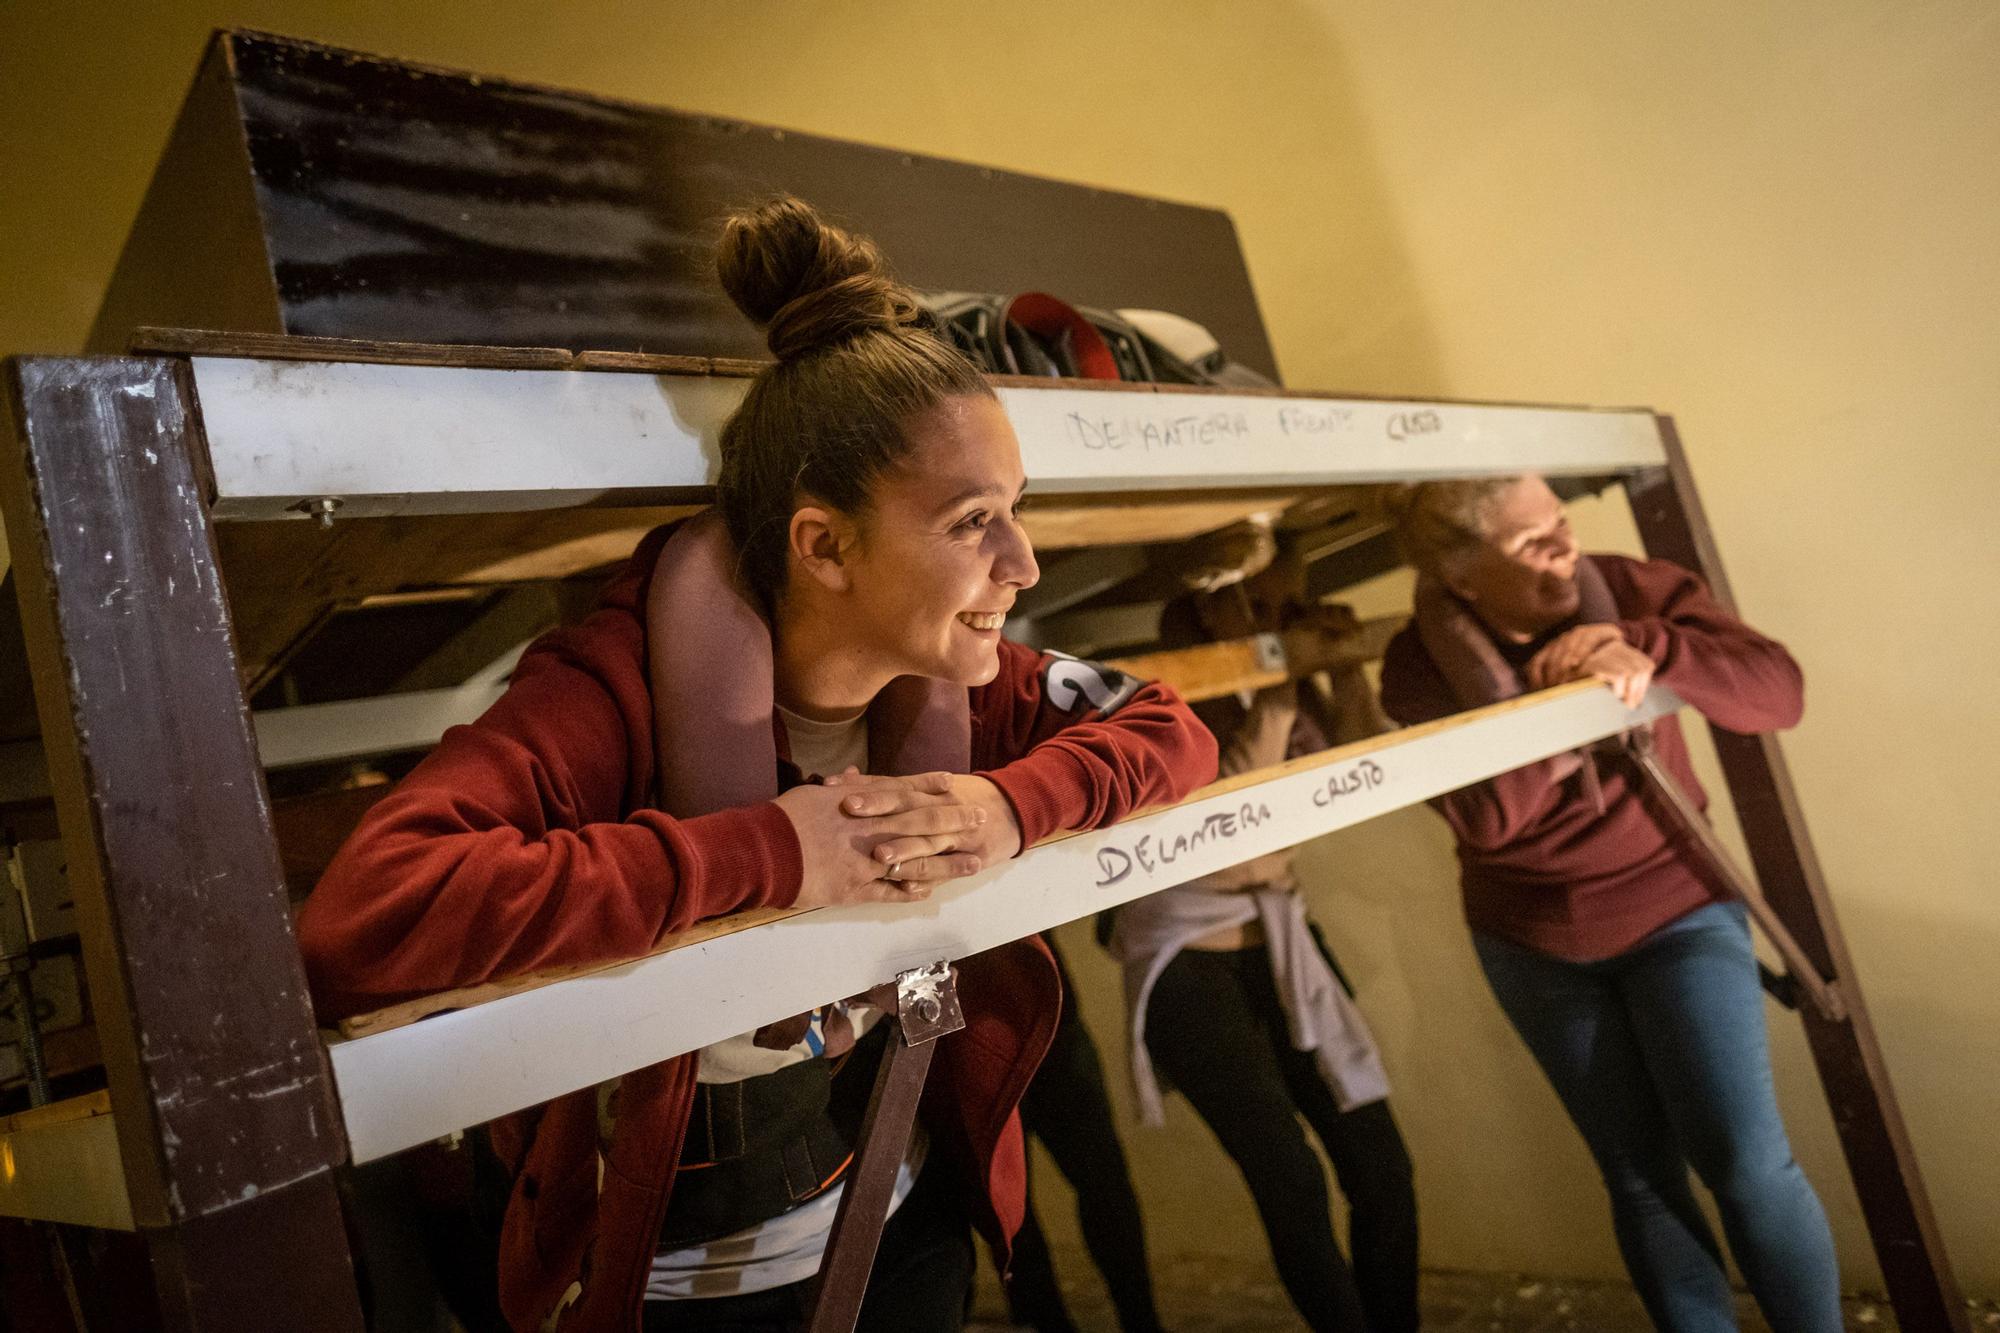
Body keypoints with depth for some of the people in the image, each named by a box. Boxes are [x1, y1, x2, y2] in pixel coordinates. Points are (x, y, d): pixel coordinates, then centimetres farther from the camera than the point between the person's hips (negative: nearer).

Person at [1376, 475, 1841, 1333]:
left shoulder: (1631, 592, -14)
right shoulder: (1419, 669, -15)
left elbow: (1778, 690, -19)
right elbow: (1485, 821, -23)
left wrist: (1648, 653, -35)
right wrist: (1561, 698, -34)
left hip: (1676, 913, 0)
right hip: (1535, 945, 1)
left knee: (1746, 1160, -6)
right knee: (1641, 1179, 9)